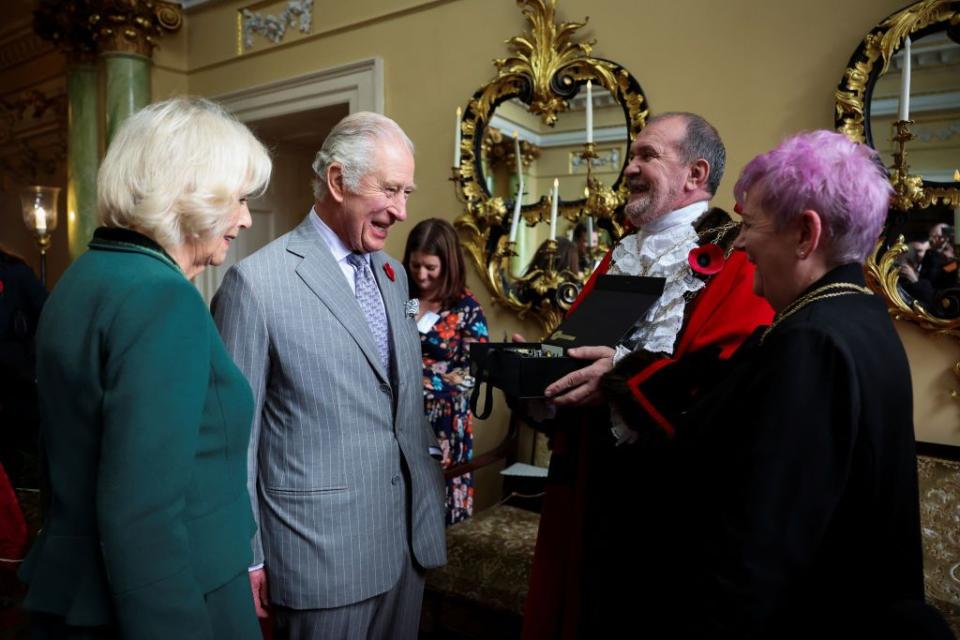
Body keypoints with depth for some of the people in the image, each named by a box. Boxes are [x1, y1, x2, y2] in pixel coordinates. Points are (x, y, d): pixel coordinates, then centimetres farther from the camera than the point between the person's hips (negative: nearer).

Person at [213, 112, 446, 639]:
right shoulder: (256, 282, -13)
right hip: (321, 554, -6)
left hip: (408, 540, 6)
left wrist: (431, 500, 11)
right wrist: (248, 556, -6)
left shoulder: (393, 274, 8)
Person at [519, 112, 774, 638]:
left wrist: (628, 372, -29)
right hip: (596, 480, 7)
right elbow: (580, 348, 15)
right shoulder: (621, 257, 13)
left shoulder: (737, 263, -12)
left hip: (675, 488, -7)